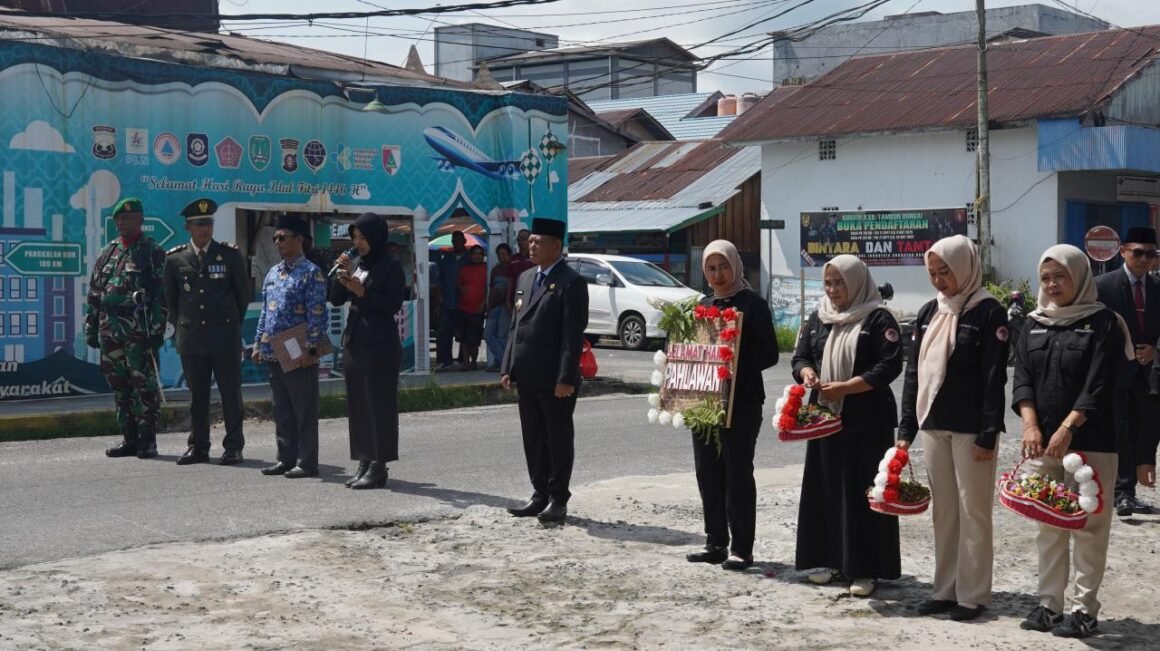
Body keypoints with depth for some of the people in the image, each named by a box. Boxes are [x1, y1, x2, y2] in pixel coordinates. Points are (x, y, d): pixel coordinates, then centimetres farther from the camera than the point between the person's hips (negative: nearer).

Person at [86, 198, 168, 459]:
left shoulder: (153, 253, -2)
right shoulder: (108, 252, 15)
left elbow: (161, 294, -8)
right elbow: (94, 293, 17)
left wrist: (157, 330, -14)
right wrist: (91, 327, 12)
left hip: (139, 331, -6)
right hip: (110, 330, 6)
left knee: (145, 385, -4)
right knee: (119, 386, 9)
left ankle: (147, 440, 1)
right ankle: (129, 439, 17)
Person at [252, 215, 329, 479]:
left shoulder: (311, 273, -9)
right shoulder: (273, 273, 14)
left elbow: (317, 315, -14)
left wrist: (310, 349, -19)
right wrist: (259, 344, 13)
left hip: (299, 355, -8)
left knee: (304, 412, 0)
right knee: (282, 411, 12)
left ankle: (307, 463, 5)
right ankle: (286, 459, 20)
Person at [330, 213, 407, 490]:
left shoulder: (390, 268, -6)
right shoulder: (356, 266, 12)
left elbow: (394, 304, -14)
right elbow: (336, 300, 10)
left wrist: (362, 291, -19)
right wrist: (341, 276, -5)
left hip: (380, 344, -7)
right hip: (354, 341, 7)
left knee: (379, 404, -5)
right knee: (358, 404, 8)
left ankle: (379, 466, -2)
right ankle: (364, 462, 14)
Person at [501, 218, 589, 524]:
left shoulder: (571, 283, -10)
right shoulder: (526, 278, 14)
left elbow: (573, 334, -15)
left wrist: (566, 378, -19)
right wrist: (508, 368, 10)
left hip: (555, 380, -7)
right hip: (527, 378, 7)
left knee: (559, 439, 3)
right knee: (533, 438, 12)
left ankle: (558, 499, 12)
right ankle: (540, 494, 22)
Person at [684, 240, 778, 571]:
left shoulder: (752, 304, -5)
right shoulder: (703, 304, 14)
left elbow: (769, 354, -8)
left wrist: (736, 365, -19)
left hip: (741, 402, -6)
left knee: (737, 473, -4)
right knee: (707, 472, 9)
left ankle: (742, 548, 2)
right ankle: (716, 542, 19)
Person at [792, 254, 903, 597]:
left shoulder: (878, 319, -5)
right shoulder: (818, 319, 13)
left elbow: (890, 365, -13)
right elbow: (800, 356, 17)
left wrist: (844, 387, -18)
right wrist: (807, 374, -8)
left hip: (867, 421, -6)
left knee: (863, 492, -4)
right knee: (826, 488, 7)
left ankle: (866, 568, 2)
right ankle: (832, 560, 18)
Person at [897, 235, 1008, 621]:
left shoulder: (988, 313, -8)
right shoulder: (929, 312, 11)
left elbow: (994, 377, -12)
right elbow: (914, 372, 12)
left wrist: (988, 434, -16)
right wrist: (906, 428, 8)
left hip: (969, 427, -6)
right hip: (933, 425, 6)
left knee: (972, 511, 1)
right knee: (943, 511, 11)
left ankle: (973, 595, 9)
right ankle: (945, 589, 19)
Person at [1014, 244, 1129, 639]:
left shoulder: (1103, 324, -4)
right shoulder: (1034, 326, 12)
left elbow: (1098, 386, -12)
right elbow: (1022, 379, 4)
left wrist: (1067, 429, -19)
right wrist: (1030, 425, -11)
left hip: (1089, 443, -5)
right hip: (1042, 442, 5)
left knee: (1088, 526, -2)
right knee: (1048, 527, 9)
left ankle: (1085, 609, 4)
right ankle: (1049, 604, 16)